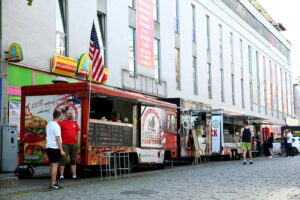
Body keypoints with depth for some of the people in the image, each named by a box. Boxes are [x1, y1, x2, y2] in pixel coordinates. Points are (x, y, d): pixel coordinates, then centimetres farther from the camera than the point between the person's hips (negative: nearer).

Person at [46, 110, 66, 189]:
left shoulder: (48, 124, 12)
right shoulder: (56, 126, -14)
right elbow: (58, 139, -17)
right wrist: (61, 150, -15)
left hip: (48, 147, 9)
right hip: (55, 147, -9)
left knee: (52, 165, 13)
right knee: (55, 165, -5)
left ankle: (53, 182, 18)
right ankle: (53, 184, -5)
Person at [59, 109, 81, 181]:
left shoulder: (75, 123, 13)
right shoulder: (62, 123, -1)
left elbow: (78, 132, 17)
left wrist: (78, 142, 10)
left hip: (74, 144, 5)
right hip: (65, 144, -5)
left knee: (73, 160, 10)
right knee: (63, 160, -5)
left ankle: (74, 175, 16)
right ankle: (61, 176, -1)